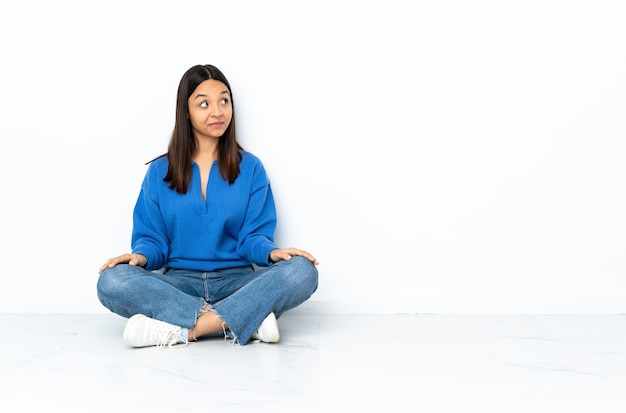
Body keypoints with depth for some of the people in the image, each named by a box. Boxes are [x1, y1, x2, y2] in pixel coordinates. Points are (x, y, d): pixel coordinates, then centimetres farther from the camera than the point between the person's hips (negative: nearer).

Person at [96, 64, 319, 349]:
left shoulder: (250, 168, 7)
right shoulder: (160, 171, 9)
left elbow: (253, 236, 0)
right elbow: (152, 239, 6)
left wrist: (272, 251, -22)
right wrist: (141, 256, -17)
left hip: (236, 280, 0)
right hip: (179, 282, 1)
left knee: (302, 270, -29)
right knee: (112, 281, -29)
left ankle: (182, 329, -32)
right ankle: (247, 319, -31)